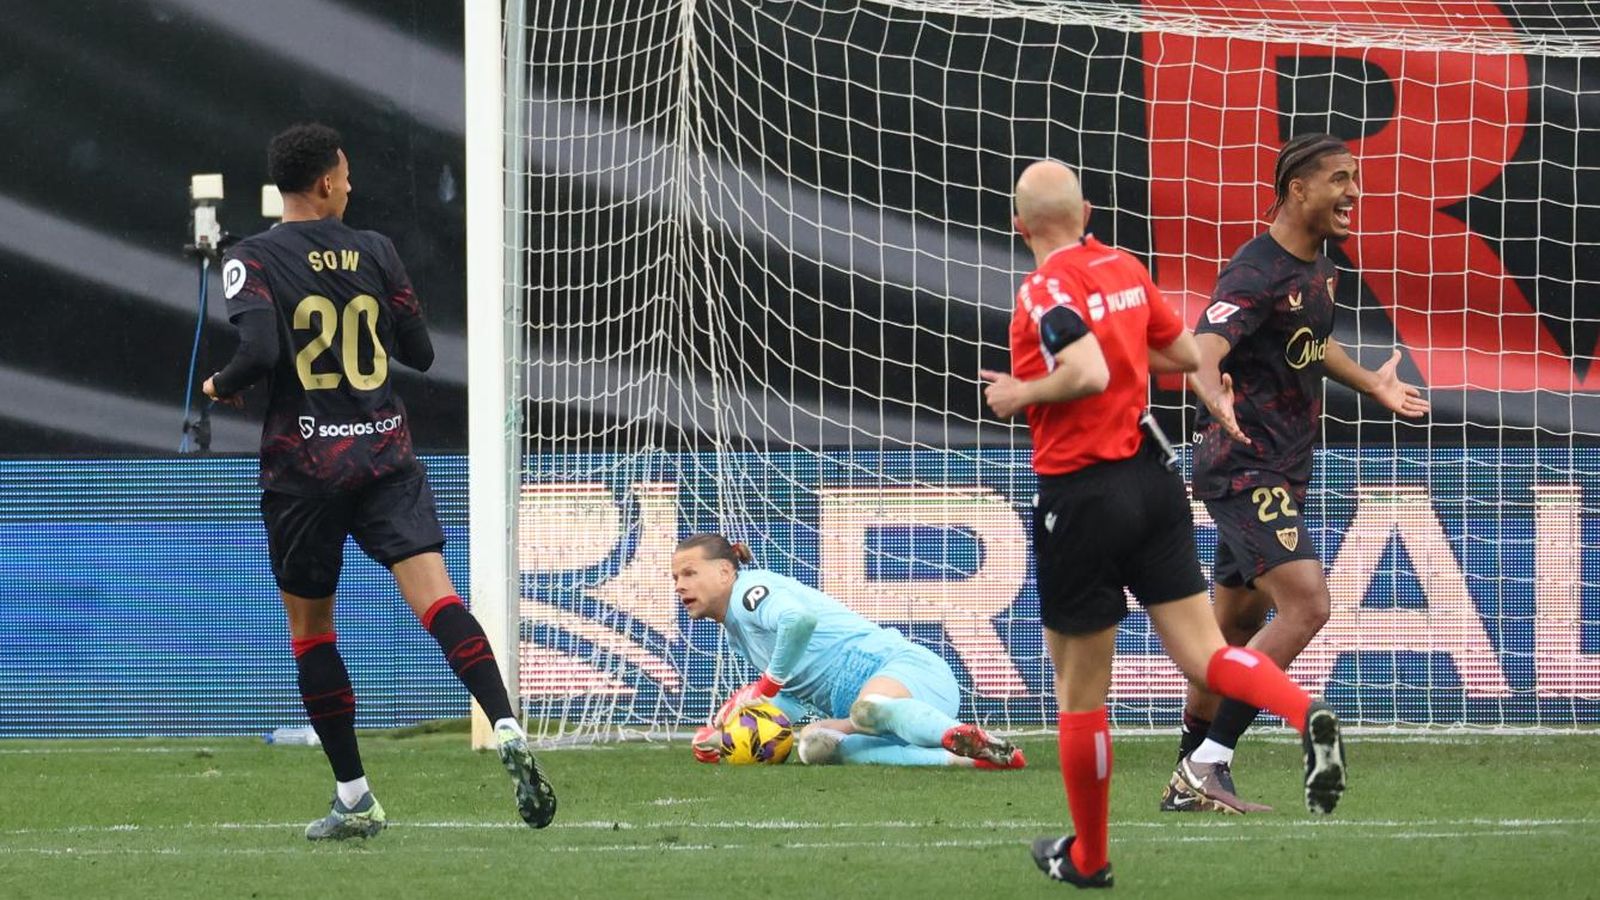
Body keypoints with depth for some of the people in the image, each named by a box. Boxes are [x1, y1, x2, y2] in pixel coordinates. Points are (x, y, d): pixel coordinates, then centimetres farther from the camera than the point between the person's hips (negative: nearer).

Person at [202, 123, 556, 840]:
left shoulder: (253, 260, -5)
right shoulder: (376, 252, 6)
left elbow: (260, 349, -19)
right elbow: (420, 353, 11)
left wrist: (222, 385, 2)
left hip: (303, 465, -2)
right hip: (387, 456, 2)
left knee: (308, 627, 12)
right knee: (436, 597, -11)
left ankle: (354, 799, 13)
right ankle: (509, 734, -34)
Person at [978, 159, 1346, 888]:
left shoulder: (1046, 290, -14)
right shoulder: (1124, 269, 9)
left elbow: (1088, 372, -29)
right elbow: (1186, 354, 18)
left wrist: (1022, 393, -13)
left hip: (1082, 493, -6)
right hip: (1151, 478, 6)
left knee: (1079, 687, 7)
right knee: (1201, 650, 2)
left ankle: (1087, 856, 18)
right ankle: (1306, 715, -27)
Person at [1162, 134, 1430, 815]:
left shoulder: (1319, 268, 11)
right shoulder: (1256, 273, -19)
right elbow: (1202, 353, -34)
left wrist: (1371, 384, 38)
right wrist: (1217, 399, -55)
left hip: (1280, 473, 10)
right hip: (1243, 470, -10)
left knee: (1238, 629, 15)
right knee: (1306, 605, -20)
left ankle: (1189, 779, 24)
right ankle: (1207, 765, -17)